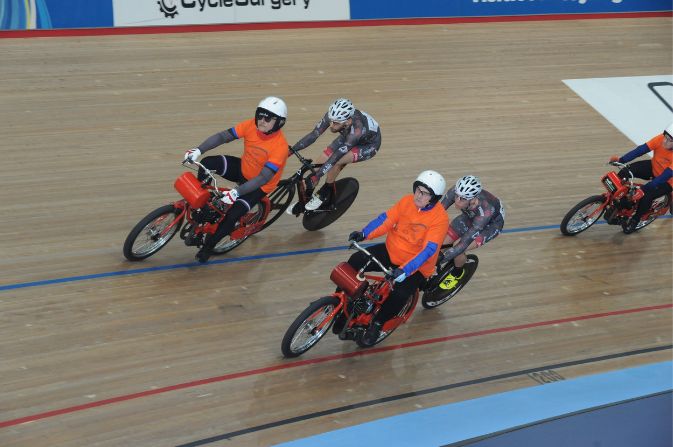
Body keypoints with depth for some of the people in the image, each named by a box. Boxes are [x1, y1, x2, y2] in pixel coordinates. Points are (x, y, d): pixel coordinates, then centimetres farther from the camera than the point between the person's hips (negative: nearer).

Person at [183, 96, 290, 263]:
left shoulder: (280, 146, -31)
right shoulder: (251, 125, -16)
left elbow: (263, 178, -35)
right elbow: (223, 136, -19)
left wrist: (236, 192, -44)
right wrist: (198, 150, -33)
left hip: (260, 186, -5)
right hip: (243, 169, 5)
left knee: (233, 215, -22)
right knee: (207, 163, -19)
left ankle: (208, 245, 5)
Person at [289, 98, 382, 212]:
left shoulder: (357, 129, -44)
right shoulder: (333, 116, -31)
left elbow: (338, 154, -43)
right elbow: (313, 134, -25)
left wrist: (317, 175, -45)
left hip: (368, 144, -6)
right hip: (347, 137, 6)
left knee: (335, 162, -29)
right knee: (321, 163, -9)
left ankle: (324, 194, -4)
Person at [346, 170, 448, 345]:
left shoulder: (440, 218, -22)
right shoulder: (407, 201, -6)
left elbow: (428, 250, -30)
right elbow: (386, 219, -7)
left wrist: (404, 270, -41)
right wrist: (364, 234, -24)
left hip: (416, 267, -5)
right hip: (391, 252, 5)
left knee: (399, 295, -30)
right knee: (355, 262, -14)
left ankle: (377, 324, -2)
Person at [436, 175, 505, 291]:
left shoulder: (485, 210, -44)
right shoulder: (456, 192, -34)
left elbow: (466, 241, -44)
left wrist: (443, 257, -48)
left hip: (491, 223, -5)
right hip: (469, 216, 5)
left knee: (458, 247, -24)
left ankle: (457, 273, 8)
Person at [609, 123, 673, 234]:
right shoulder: (661, 139, -22)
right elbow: (642, 149, -25)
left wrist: (644, 189, -43)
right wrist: (621, 159, -36)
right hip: (653, 168, 5)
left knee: (646, 196, -29)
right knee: (625, 172, -19)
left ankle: (635, 220, 1)